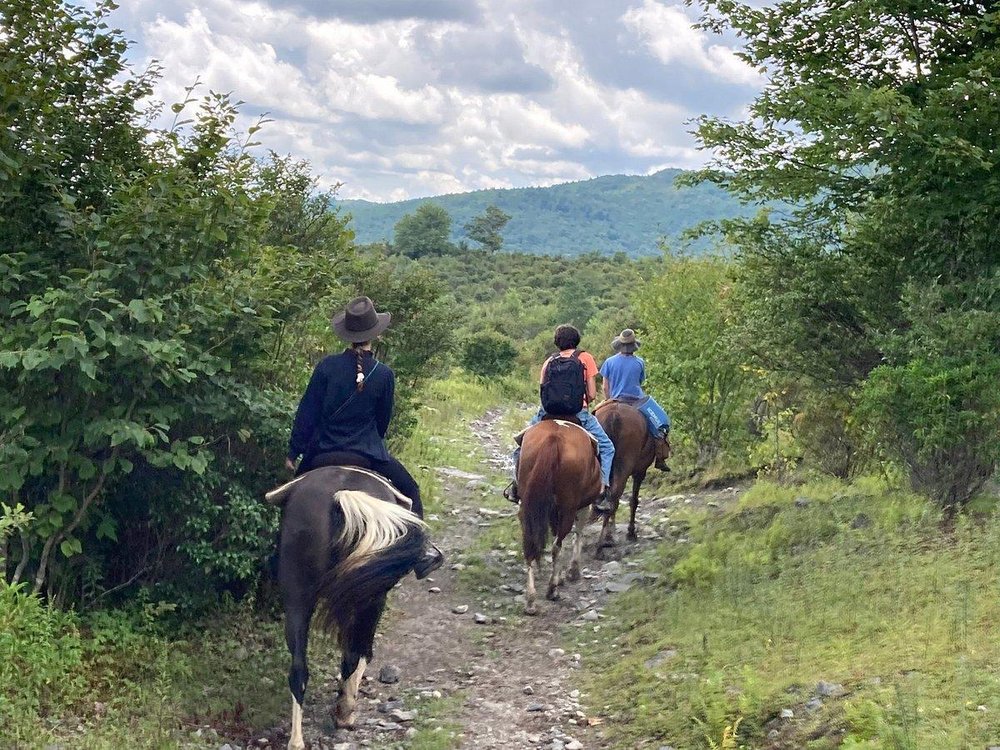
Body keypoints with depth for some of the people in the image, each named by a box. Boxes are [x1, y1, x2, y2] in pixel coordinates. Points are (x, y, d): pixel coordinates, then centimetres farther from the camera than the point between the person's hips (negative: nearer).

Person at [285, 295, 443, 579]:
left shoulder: (328, 366, -8)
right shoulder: (384, 374, -8)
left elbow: (306, 413, -5)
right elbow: (383, 420, 4)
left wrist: (293, 452, 4)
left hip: (321, 455, 1)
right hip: (366, 456, -1)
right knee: (409, 489, 16)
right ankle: (420, 550, 6)